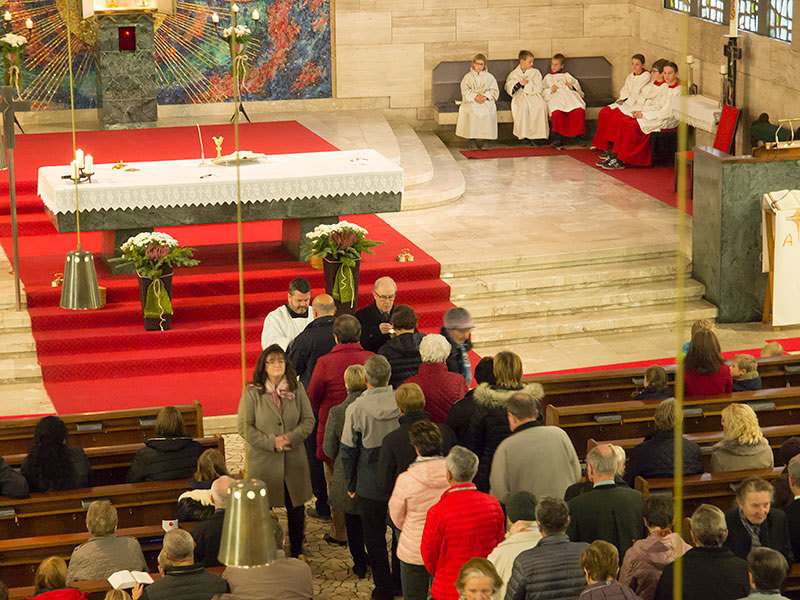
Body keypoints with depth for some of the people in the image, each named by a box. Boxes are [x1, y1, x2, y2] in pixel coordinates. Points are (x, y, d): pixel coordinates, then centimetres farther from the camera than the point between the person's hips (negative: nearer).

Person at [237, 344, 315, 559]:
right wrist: (271, 442, -16)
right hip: (263, 460, -3)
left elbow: (308, 420, 4)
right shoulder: (252, 392, -6)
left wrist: (292, 437, -13)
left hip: (293, 459, 3)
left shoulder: (297, 389, 3)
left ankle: (297, 551, 25)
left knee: (296, 508, 10)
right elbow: (244, 426, -8)